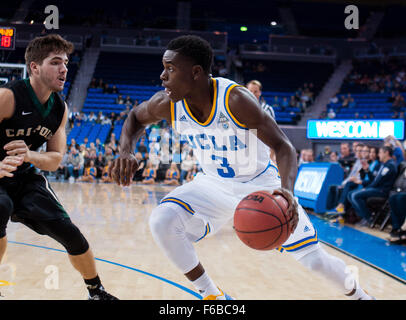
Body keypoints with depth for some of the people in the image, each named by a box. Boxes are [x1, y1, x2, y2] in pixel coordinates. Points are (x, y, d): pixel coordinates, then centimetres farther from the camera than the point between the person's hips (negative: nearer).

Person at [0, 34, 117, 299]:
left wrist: (30, 155, -23)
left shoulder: (60, 109, -2)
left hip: (26, 178, 5)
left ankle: (97, 292, 21)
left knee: (71, 233, -2)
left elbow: (55, 160, 1)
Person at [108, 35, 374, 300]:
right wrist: (126, 152, -17)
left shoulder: (236, 99, -31)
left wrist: (287, 191, -48)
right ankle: (212, 296, -2)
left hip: (262, 183, -3)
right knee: (162, 222, -23)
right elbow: (136, 118, 4)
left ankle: (358, 293, 36)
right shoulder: (167, 104, -18)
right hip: (215, 185, 3)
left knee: (315, 258, 0)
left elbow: (283, 146, -29)